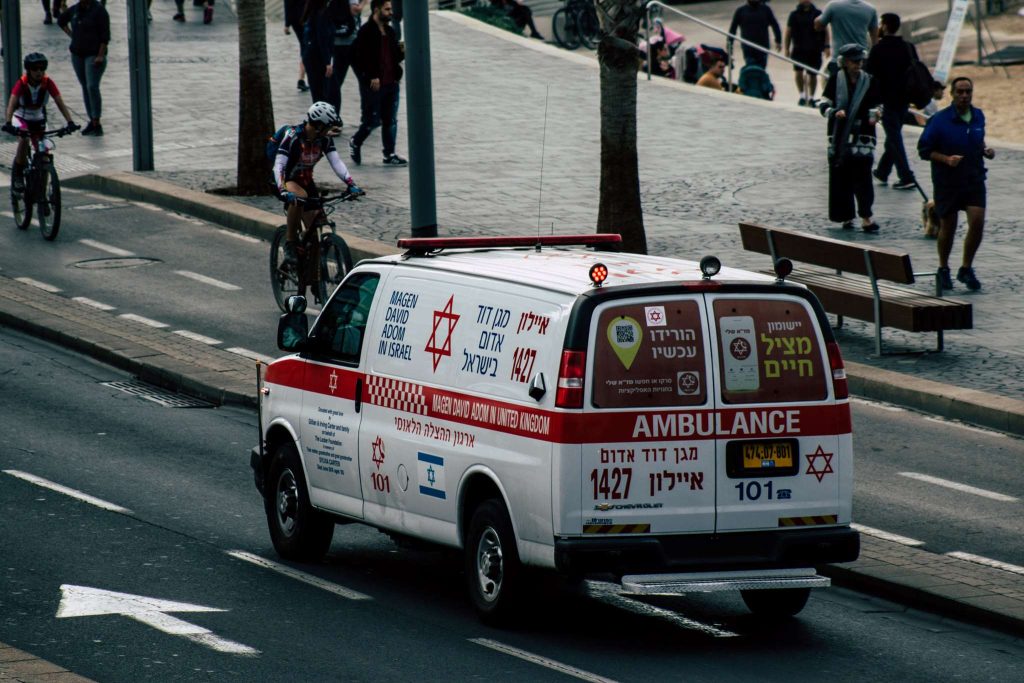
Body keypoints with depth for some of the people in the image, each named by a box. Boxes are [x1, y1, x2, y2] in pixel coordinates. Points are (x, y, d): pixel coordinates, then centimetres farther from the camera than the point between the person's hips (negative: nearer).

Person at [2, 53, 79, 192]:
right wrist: (8, 123, -53)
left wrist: (70, 122, -37)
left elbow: (60, 103, -25)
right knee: (24, 140, -31)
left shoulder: (48, 83, -20)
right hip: (21, 117, -3)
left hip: (38, 119, 3)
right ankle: (17, 175, -16)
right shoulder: (21, 83, -26)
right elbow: (11, 104, -37)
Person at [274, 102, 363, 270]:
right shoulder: (293, 137, -26)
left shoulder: (325, 139, -10)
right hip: (287, 181, -6)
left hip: (306, 181, 6)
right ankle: (289, 245, -26)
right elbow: (279, 165, -32)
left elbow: (336, 162, -17)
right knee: (299, 197, -38)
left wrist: (350, 184, -32)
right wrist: (283, 191, -48)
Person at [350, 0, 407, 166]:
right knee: (373, 120, 0)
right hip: (374, 84, -7)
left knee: (390, 121, 8)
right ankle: (355, 143, 24)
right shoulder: (366, 31, -12)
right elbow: (359, 57, -17)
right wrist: (372, 77, -21)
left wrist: (402, 53, -2)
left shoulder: (389, 31, 12)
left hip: (391, 83, 7)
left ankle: (390, 154, 13)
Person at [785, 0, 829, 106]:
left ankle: (811, 97, 19)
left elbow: (825, 31, 8)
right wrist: (786, 48, 3)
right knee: (798, 72, -15)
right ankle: (802, 95, -2)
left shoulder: (818, 14, 5)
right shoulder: (794, 15, 7)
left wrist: (826, 46, -2)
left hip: (814, 50, 0)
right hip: (799, 49, 0)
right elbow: (788, 32, 9)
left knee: (812, 75, 6)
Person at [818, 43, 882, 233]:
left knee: (862, 176, -8)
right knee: (841, 178, 2)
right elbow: (823, 104, 4)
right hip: (839, 137, 0)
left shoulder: (869, 82, 5)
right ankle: (846, 217, 12)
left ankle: (866, 217, -8)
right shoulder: (836, 81, 2)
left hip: (862, 136, 0)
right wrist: (835, 112, -15)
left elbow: (876, 106, 13)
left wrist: (874, 114, -9)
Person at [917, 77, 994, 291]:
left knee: (977, 222, -10)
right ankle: (943, 270, 28)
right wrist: (946, 159, -22)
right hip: (947, 182, -3)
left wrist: (986, 151, 1)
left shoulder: (978, 116, 4)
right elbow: (924, 149, -8)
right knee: (947, 227, 7)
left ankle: (966, 269, 6)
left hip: (974, 179, 3)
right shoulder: (939, 120, -12)